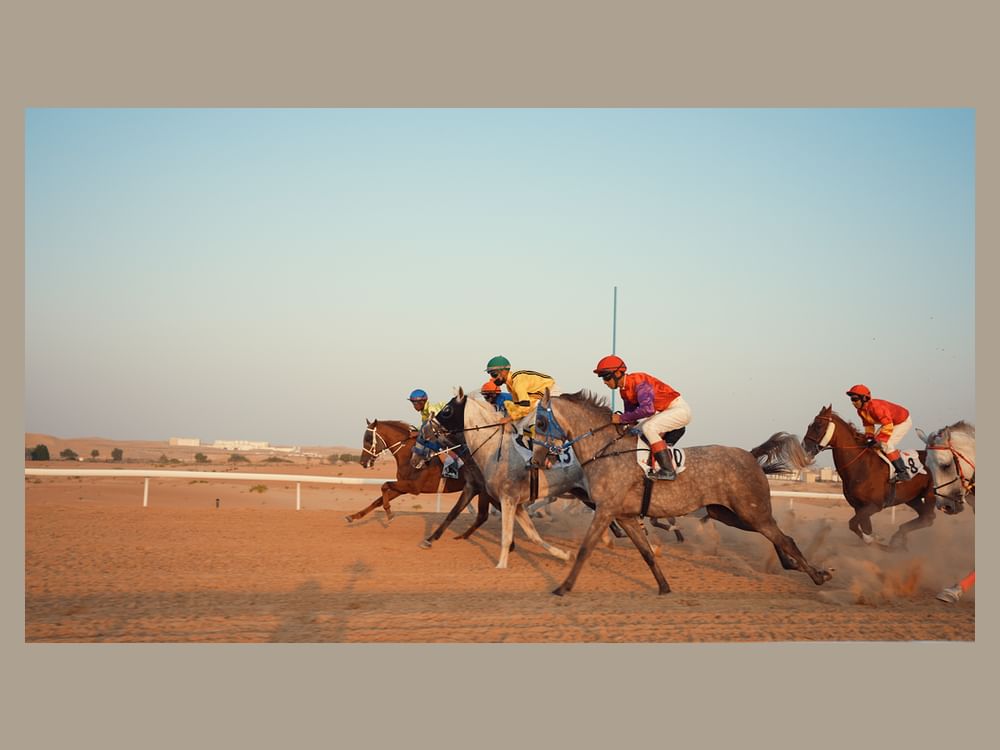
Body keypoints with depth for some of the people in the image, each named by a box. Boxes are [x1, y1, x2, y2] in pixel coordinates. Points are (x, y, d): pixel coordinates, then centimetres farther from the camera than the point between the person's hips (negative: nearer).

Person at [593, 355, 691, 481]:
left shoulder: (639, 382, -25)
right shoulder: (624, 390, 5)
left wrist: (622, 418, -28)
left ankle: (668, 471, -25)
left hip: (680, 409, -10)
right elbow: (631, 411, 14)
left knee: (648, 427, -26)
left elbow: (647, 409, -36)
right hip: (666, 411, 10)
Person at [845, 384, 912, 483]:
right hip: (889, 422, 10)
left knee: (886, 445, -21)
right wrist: (869, 436, -5)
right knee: (875, 444, 8)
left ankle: (903, 473, -16)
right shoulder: (861, 410, -6)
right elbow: (868, 424, 10)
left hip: (903, 422, -10)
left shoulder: (876, 406, -36)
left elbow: (888, 426, -37)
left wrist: (879, 440, -35)